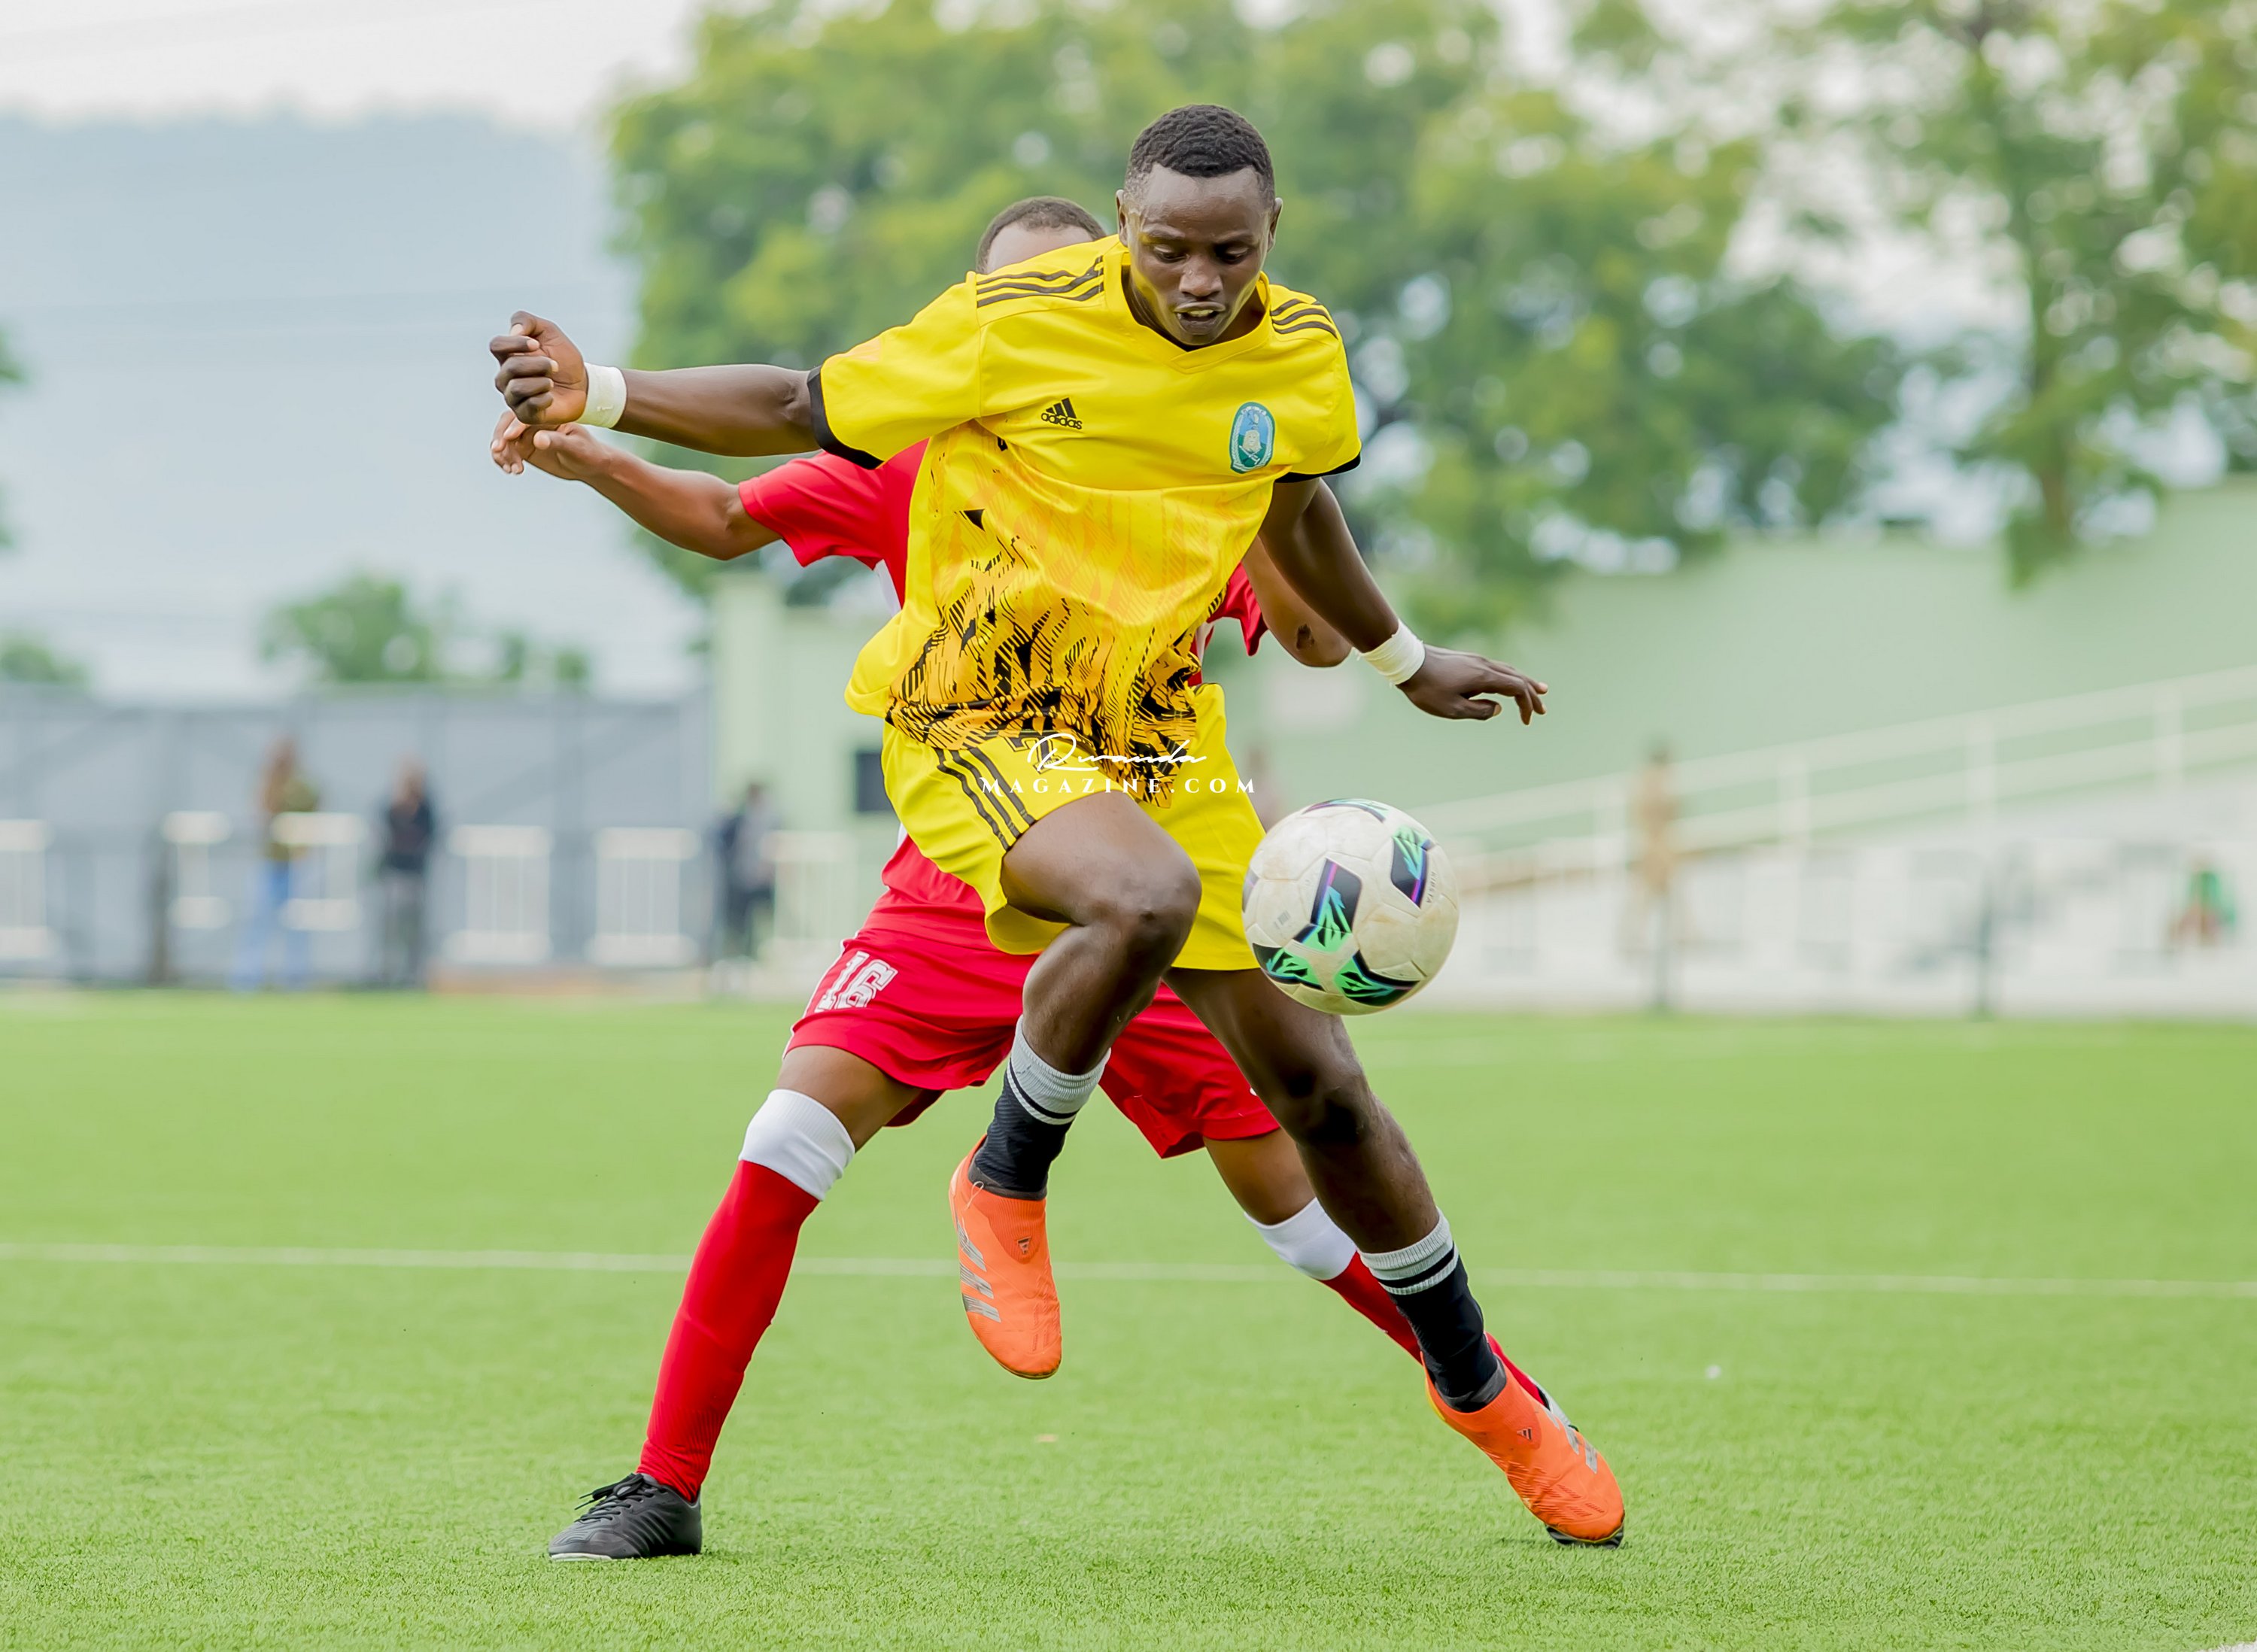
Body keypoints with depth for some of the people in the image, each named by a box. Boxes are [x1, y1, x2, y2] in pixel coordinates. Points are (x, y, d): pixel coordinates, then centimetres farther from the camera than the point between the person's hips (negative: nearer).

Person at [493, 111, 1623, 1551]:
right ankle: (1005, 1187, -12)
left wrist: (1407, 661, 35)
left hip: (1162, 735, 5)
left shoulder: (1301, 355, -1)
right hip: (977, 727, -5)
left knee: (1315, 1081, 5)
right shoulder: (1015, 323, -16)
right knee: (1148, 897, -39)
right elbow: (799, 411, -6)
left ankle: (1481, 1386, 27)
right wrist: (595, 399, -19)